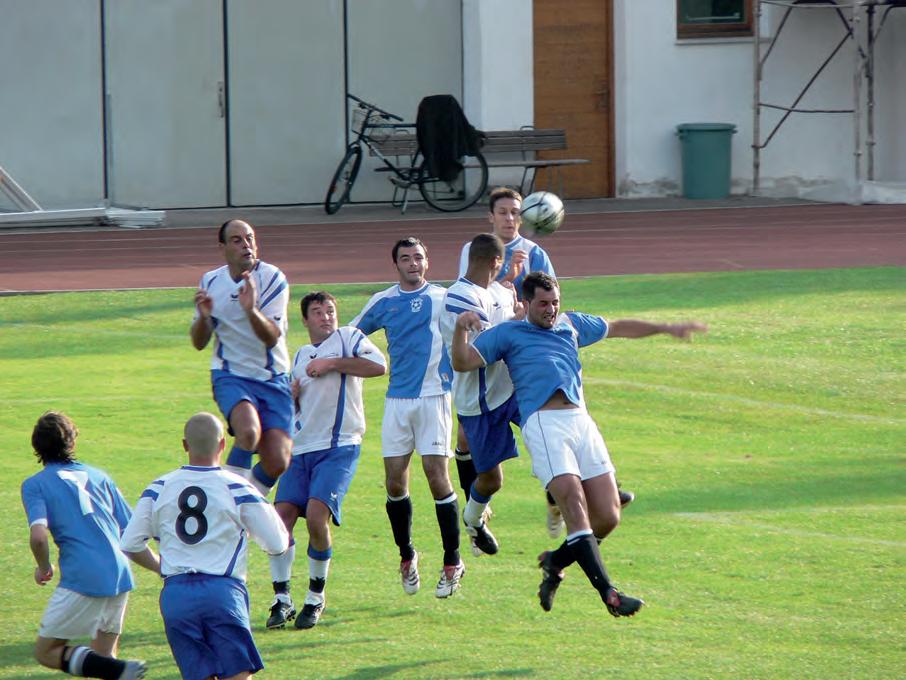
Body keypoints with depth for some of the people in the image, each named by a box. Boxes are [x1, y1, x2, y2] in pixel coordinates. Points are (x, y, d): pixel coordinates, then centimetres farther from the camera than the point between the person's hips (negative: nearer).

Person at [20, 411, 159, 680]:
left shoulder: (35, 484, 5)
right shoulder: (98, 476, 19)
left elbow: (39, 536, -12)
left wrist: (44, 568, 8)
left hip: (82, 579, -6)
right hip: (119, 575, 6)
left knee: (46, 652, 4)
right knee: (104, 657, 21)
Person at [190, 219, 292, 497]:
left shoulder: (273, 279, -7)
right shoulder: (211, 282, 3)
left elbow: (272, 337, -17)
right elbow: (199, 343, 7)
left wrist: (251, 310, -36)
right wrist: (204, 316, -14)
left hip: (273, 379, 0)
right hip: (231, 376, 0)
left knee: (277, 463, -9)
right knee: (248, 432, -31)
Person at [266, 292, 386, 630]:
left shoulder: (347, 338, 3)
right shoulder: (300, 355, 23)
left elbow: (378, 365, -16)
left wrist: (331, 363, -13)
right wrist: (290, 395, 10)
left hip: (339, 447, -6)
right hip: (301, 449, 6)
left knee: (316, 516, -19)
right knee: (282, 515, -9)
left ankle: (315, 598, 0)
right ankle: (281, 599, 0)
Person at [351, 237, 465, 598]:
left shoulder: (443, 298, 2)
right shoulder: (383, 302, 10)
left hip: (434, 396, -3)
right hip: (397, 400, 3)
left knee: (437, 477, -10)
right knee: (395, 482, 1)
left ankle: (452, 562, 0)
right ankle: (406, 555, 21)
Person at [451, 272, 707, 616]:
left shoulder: (572, 325, 28)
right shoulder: (507, 334, 15)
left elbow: (618, 328, 41)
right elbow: (462, 362, 8)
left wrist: (667, 328, 41)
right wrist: (461, 329, -10)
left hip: (581, 420, 6)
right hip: (543, 423, -6)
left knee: (607, 517, -4)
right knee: (576, 508, -19)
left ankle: (555, 562, 21)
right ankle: (607, 593, -24)